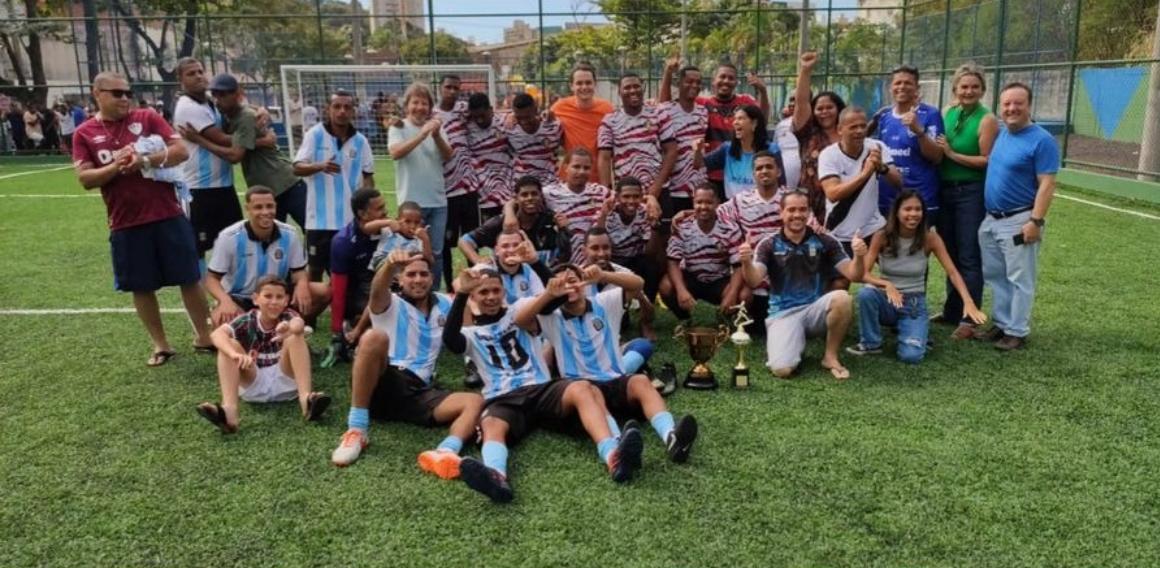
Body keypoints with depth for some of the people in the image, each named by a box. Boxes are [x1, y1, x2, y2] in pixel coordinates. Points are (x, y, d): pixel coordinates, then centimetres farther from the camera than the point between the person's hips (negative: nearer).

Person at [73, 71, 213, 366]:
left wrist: (145, 160, -17)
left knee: (190, 278, 5)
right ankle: (160, 345, 22)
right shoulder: (84, 133, 4)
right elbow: (85, 178, -1)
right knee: (141, 287, 8)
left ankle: (203, 336, 19)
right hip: (125, 224, 1)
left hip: (168, 215, -1)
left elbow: (181, 151, -5)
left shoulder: (147, 118, 3)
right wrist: (116, 166, -16)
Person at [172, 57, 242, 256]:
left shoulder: (210, 102, 14)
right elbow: (222, 140, -18)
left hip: (223, 184, 9)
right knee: (196, 248, -2)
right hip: (201, 189, -9)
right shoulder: (188, 107, -13)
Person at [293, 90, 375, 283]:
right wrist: (320, 166, -29)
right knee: (316, 269, 7)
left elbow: (368, 176, 9)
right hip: (320, 219, -2)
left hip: (351, 219, 2)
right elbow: (297, 168, -10)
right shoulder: (315, 134, -3)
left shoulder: (360, 141, 4)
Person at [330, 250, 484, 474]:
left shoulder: (444, 305, 23)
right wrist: (390, 265, -40)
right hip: (384, 385, -3)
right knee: (375, 337, -31)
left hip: (421, 393, 4)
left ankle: (446, 452, -51)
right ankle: (356, 430, -28)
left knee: (475, 402, -19)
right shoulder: (391, 304, 6)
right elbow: (377, 291, -17)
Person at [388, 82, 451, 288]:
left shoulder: (435, 127, 9)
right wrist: (422, 134, -26)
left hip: (438, 200, 4)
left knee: (436, 252, 8)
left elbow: (448, 156, -1)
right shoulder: (398, 128, -1)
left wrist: (436, 136, -18)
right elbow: (395, 153, -19)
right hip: (412, 201, -3)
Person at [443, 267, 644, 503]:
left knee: (582, 388, -31)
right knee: (491, 426, -37)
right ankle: (497, 477, -70)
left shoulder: (519, 310, 21)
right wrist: (461, 294, -21)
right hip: (503, 400, -1)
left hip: (541, 389, 1)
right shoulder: (471, 333, 15)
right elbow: (449, 340, -8)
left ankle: (612, 455, -56)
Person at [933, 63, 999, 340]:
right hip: (944, 190, 7)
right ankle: (951, 310, 26)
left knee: (969, 258, -3)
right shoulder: (948, 113, 9)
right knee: (949, 254, 14)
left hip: (971, 193, -6)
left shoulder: (987, 120, -10)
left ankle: (968, 319, 2)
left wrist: (952, 154, -16)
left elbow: (987, 161, -15)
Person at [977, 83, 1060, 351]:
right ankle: (1001, 323, 26)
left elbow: (1046, 185, -16)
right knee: (995, 276, 15)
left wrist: (1036, 221, -21)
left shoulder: (1041, 140, -13)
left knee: (1019, 280, 1)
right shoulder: (1000, 135, 9)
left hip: (1019, 221, -8)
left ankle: (1017, 332, 9)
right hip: (991, 220, 8)